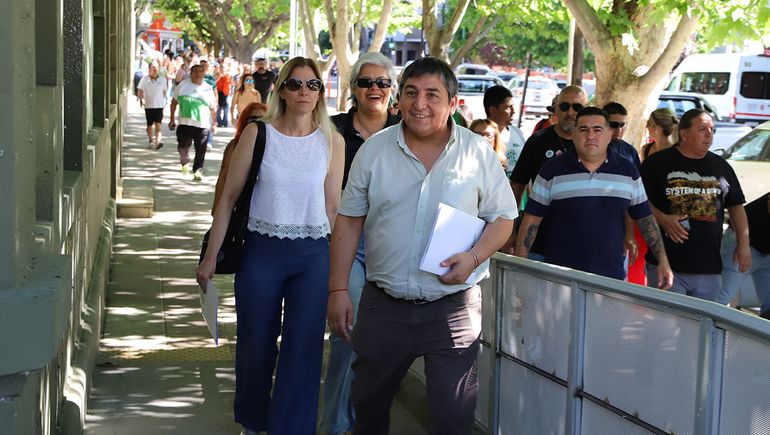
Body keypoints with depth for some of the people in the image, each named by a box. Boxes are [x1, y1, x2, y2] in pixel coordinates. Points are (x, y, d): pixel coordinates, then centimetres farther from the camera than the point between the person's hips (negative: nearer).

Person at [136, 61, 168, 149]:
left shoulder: (162, 80, 7)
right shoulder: (144, 79, 0)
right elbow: (140, 91, -2)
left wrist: (164, 101, 16)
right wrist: (141, 99, -18)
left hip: (159, 105, 1)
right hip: (148, 105, 0)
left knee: (158, 124, -11)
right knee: (150, 125, 8)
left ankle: (157, 142, -18)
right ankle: (151, 141, 24)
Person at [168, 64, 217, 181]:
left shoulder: (208, 89, 8)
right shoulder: (182, 85, 7)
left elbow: (213, 107, 14)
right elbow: (174, 102, 14)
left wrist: (214, 123, 11)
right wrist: (172, 119, 11)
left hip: (202, 125, 0)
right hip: (185, 123, 0)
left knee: (201, 150, -4)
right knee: (182, 147, -6)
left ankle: (198, 170, 7)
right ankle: (185, 162, 23)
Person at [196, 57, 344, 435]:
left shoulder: (332, 142, 2)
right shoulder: (257, 134, -2)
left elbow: (333, 208, 6)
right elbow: (229, 196, 0)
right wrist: (211, 256, -1)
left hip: (313, 255, 1)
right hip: (261, 250, 0)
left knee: (303, 350, 0)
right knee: (255, 346, 11)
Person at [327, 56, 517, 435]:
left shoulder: (478, 153, -1)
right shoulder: (374, 150, 2)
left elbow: (502, 217, 4)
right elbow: (349, 221, 5)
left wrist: (473, 258, -15)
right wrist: (338, 289, 0)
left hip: (453, 305, -2)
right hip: (383, 304, 2)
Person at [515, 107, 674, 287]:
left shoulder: (628, 171, 5)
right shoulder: (552, 170, -1)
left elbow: (646, 219, 11)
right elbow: (531, 220, 2)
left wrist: (663, 261, 5)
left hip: (612, 277, 2)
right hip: (560, 278, -2)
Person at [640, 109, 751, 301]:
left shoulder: (721, 166, 14)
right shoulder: (657, 162, 0)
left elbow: (736, 206, 19)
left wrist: (743, 243, 9)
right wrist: (662, 219, -16)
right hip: (666, 264, -4)